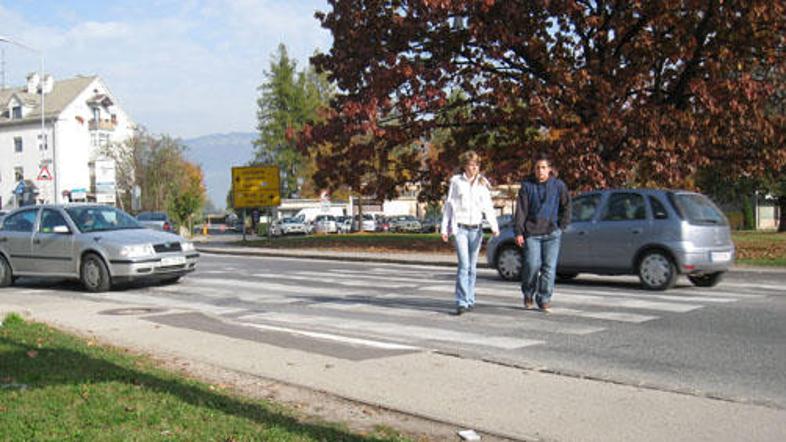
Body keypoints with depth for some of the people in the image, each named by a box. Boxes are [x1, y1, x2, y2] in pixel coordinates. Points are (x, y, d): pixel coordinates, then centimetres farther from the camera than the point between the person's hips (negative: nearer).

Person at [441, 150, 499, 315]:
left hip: (476, 229, 3)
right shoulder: (456, 182, 3)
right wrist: (445, 228, 3)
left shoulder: (482, 184, 10)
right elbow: (449, 205, 6)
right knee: (464, 265, -14)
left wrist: (494, 227, -9)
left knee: (472, 267, 7)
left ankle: (469, 300, 18)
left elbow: (488, 207, 6)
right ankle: (461, 302, -15)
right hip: (460, 228, -3)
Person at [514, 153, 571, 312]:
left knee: (549, 267, -3)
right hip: (531, 233, 0)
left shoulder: (558, 185, 5)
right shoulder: (527, 185, 5)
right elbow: (521, 210, 3)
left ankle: (544, 299, 7)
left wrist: (561, 226, 4)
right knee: (532, 265, -8)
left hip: (552, 233, 1)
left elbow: (566, 207, 13)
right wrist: (518, 232, -4)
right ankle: (528, 294, 16)